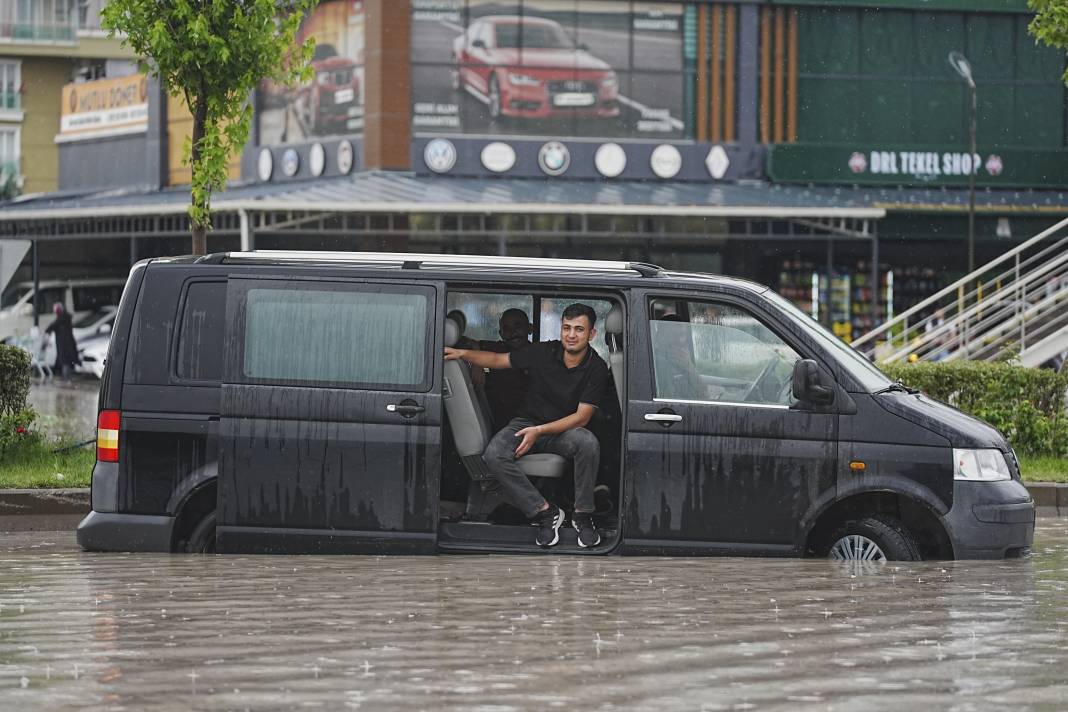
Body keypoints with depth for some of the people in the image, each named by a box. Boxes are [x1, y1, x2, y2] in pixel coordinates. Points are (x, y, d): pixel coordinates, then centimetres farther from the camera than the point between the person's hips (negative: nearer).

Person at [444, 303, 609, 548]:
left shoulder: (597, 369, -10)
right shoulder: (544, 353, -4)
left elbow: (581, 417, -13)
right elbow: (497, 360, 8)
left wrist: (539, 431, -23)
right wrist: (462, 353, -8)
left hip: (565, 430, -2)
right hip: (526, 423, 2)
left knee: (588, 442, -38)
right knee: (493, 455, -30)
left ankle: (583, 515, -23)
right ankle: (545, 512, -22)